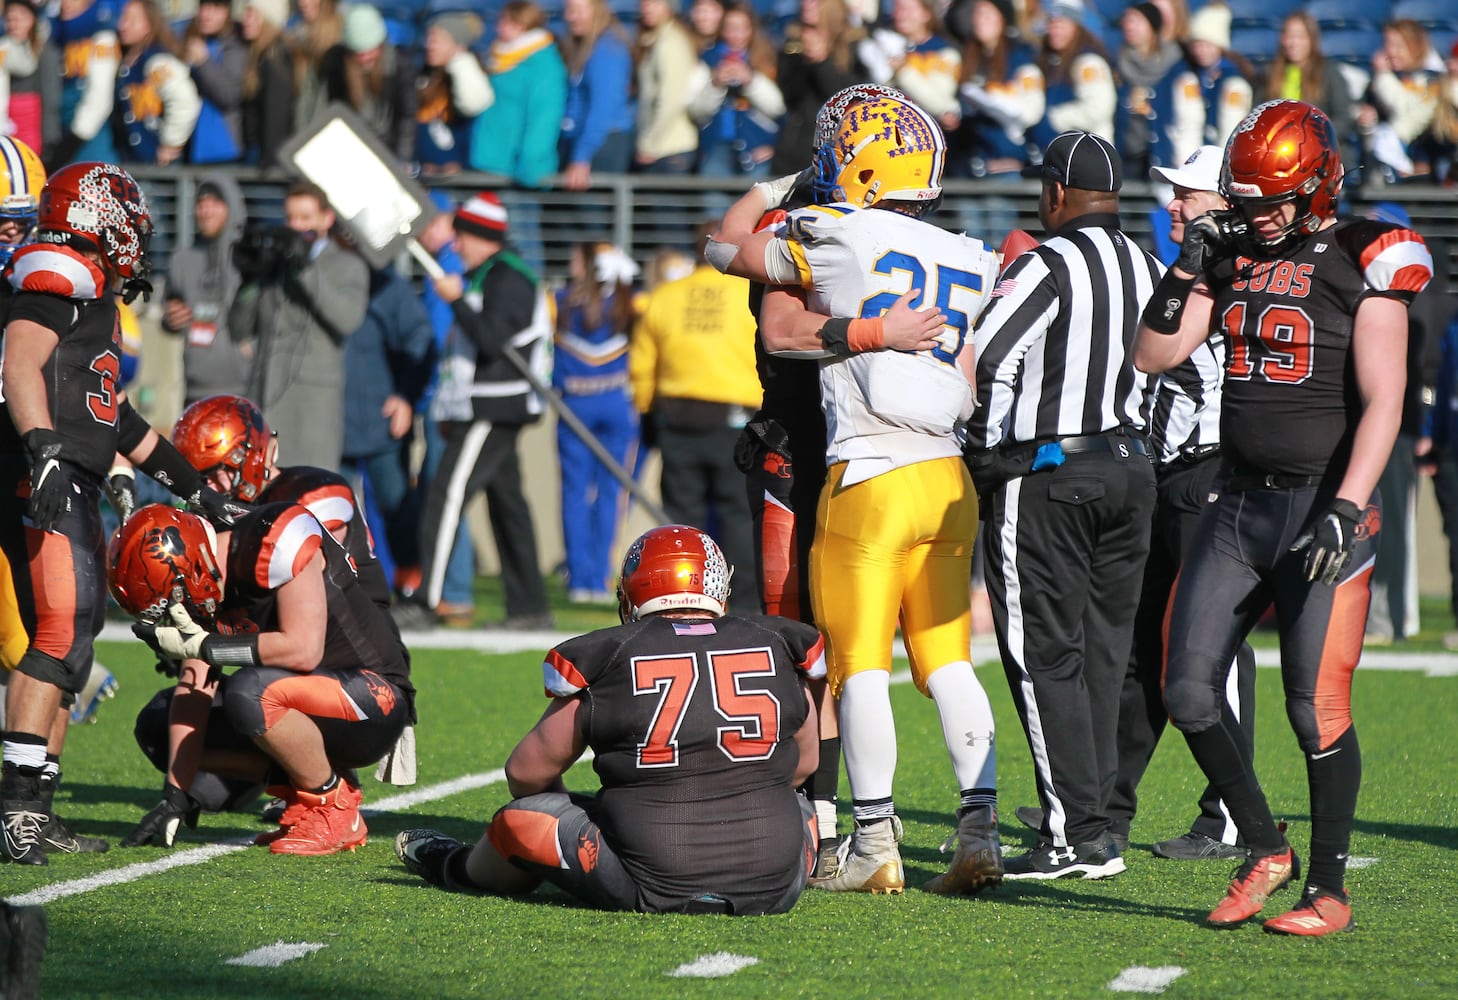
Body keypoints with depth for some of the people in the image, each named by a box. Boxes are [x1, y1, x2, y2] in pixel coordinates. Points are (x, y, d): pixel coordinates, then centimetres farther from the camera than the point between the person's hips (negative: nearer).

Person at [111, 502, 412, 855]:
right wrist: (174, 798, -6)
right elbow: (193, 691, 0)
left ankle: (332, 805, -11)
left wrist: (202, 646, -24)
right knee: (158, 724, 4)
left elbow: (303, 650, -31)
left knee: (249, 691, -34)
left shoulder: (276, 539, -23)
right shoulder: (196, 591, 0)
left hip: (376, 700, -9)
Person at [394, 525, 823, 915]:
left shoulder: (606, 659, -1)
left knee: (525, 816, 18)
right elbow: (804, 762, 22)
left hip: (654, 886, -3)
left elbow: (526, 773, 9)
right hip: (773, 890, 3)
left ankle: (461, 869, 48)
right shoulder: (775, 647, 6)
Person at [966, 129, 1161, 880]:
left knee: (1047, 658, -3)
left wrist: (987, 453, -7)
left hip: (1046, 478, -7)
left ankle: (1074, 834, -6)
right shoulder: (1151, 272, 9)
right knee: (1101, 653, 12)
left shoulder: (1048, 267, -13)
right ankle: (1096, 829, 14)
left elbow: (985, 361, -19)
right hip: (1130, 469, 7)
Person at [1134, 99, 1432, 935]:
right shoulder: (1235, 254, 9)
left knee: (1316, 708, -6)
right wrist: (1187, 272, -6)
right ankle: (1266, 851, 20)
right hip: (1238, 505, 6)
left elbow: (1382, 402, -14)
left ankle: (1330, 890, 8)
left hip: (1322, 507, -6)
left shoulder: (1361, 264, -8)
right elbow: (1154, 356, 9)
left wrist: (1345, 511, -23)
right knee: (1189, 692, 3)